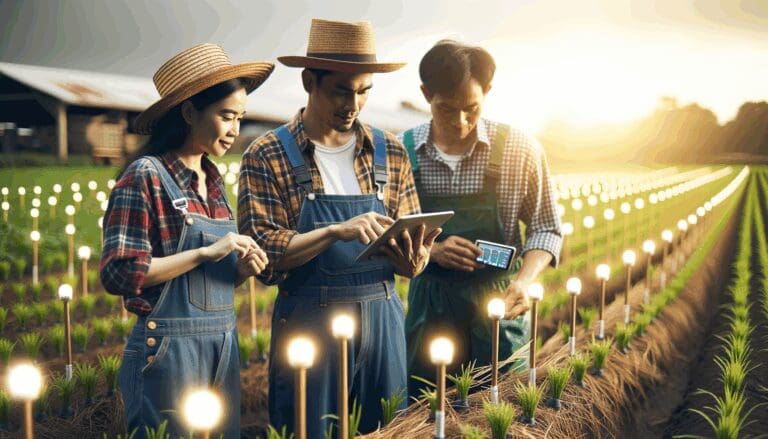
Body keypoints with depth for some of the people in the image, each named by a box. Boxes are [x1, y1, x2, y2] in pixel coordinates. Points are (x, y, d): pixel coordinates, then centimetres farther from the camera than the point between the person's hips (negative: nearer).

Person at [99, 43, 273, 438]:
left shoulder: (213, 180, 11)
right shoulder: (146, 175, -11)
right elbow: (119, 273, -17)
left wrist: (242, 268, -1)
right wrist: (206, 252, -18)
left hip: (224, 345, 7)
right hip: (170, 348, -7)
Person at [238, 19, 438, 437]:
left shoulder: (389, 153, 6)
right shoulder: (266, 156, -4)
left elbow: (409, 246, 8)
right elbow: (262, 254, -11)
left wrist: (413, 259, -15)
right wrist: (336, 232, -24)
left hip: (382, 321, 4)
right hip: (308, 323, -3)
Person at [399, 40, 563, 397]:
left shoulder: (520, 149, -7)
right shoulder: (403, 151, -5)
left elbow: (546, 229, 1)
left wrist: (524, 280, -17)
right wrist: (430, 249, -16)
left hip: (497, 302, -1)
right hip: (429, 303, 1)